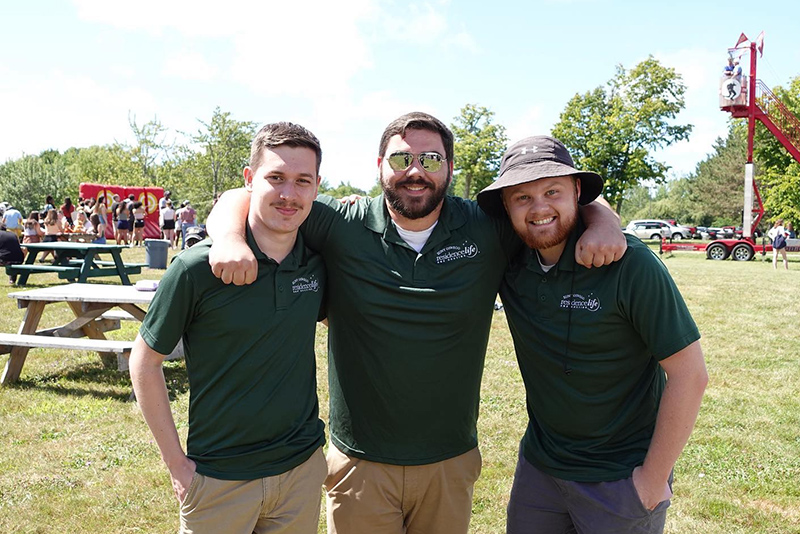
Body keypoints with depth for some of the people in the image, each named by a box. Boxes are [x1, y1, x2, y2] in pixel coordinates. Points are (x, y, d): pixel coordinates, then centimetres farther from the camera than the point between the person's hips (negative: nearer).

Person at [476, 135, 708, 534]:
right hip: (538, 465, 4)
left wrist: (654, 479, -12)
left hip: (620, 478, -4)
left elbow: (689, 374, -17)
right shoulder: (509, 265, -6)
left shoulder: (628, 263, -20)